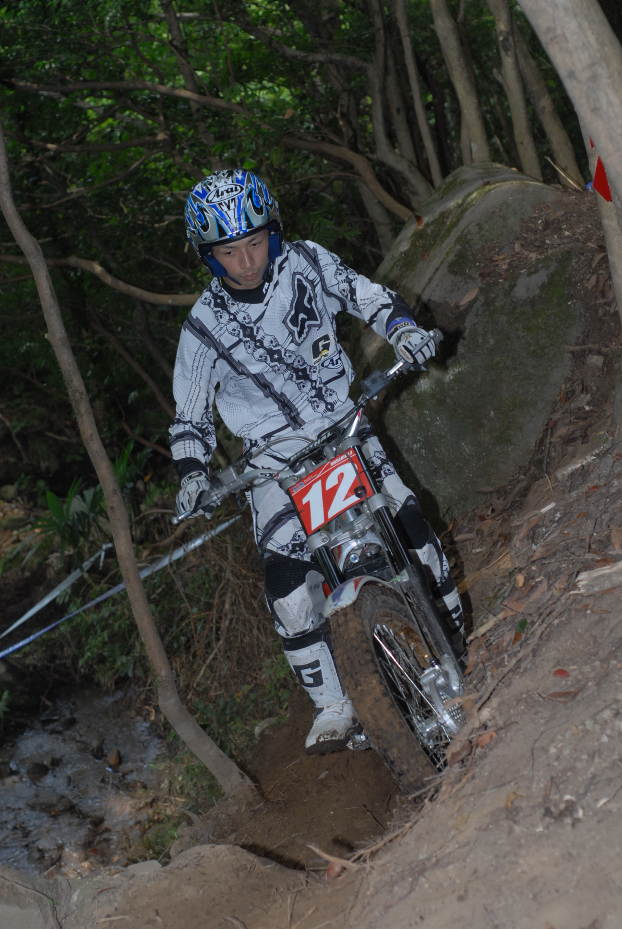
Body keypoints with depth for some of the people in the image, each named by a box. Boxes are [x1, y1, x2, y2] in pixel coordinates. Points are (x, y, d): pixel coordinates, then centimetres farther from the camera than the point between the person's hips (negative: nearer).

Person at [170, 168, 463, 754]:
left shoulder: (307, 264, -6)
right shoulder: (204, 328, -7)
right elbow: (190, 417, 1)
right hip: (275, 455, -1)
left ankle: (454, 635, 8)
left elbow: (367, 296, 7)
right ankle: (332, 705, -6)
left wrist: (404, 329, -14)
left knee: (410, 521, -16)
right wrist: (192, 477, -14)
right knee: (284, 575, -18)